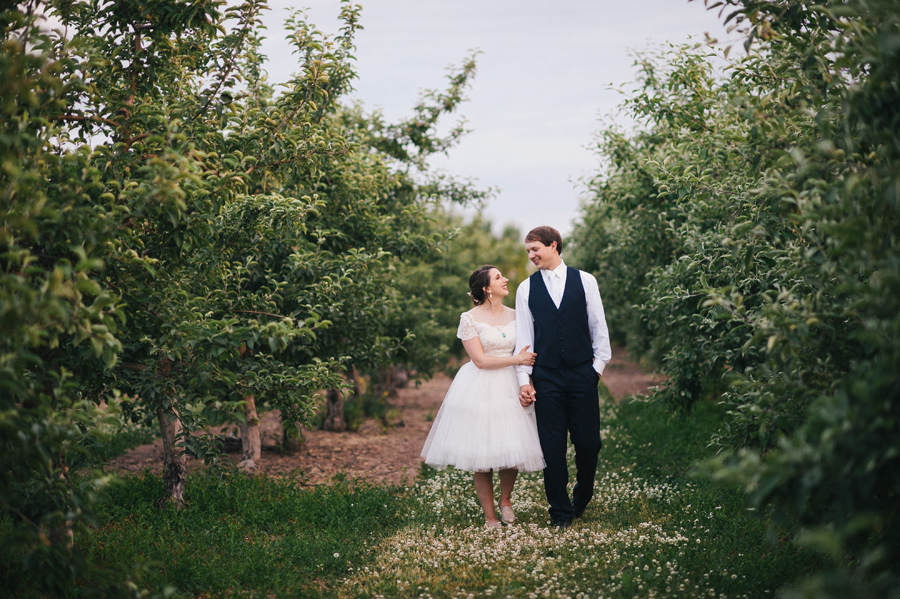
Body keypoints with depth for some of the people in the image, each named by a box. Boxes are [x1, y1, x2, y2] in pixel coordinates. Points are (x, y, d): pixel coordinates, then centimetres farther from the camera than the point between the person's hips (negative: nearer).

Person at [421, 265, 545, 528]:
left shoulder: (514, 315, 9)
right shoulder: (470, 319, -6)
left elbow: (527, 352, 11)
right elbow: (480, 360, -11)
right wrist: (516, 359, -11)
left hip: (510, 388, 4)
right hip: (480, 391, -4)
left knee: (513, 449, -2)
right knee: (481, 457, 0)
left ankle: (505, 500, 24)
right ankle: (489, 516, 13)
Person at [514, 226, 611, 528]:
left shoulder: (585, 281, 4)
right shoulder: (526, 288, 7)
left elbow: (599, 326, 7)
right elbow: (523, 336, 5)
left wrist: (599, 365, 2)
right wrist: (524, 379, -1)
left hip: (582, 373, 0)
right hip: (546, 376, 0)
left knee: (588, 442, 3)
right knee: (552, 446, 2)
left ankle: (582, 497, 29)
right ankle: (560, 510, 15)